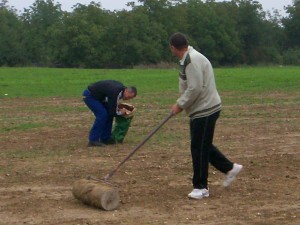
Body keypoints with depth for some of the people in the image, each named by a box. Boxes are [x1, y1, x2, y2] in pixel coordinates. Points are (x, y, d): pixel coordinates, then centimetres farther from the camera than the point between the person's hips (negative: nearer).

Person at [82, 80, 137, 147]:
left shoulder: (121, 87, -2)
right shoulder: (115, 93, -31)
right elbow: (112, 113, -26)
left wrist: (118, 109, 1)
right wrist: (120, 113, -8)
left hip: (97, 95, 10)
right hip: (89, 95, -10)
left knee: (108, 114, 4)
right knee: (102, 114, -19)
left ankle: (105, 138, 10)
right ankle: (93, 140, -14)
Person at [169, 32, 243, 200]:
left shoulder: (193, 60, -20)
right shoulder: (188, 59, 12)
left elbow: (195, 88, -24)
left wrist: (180, 105, -14)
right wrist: (181, 104, 8)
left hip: (205, 110, -10)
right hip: (200, 110, 10)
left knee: (200, 148, -4)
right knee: (203, 145, 18)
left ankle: (201, 187, 4)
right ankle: (230, 168, 26)